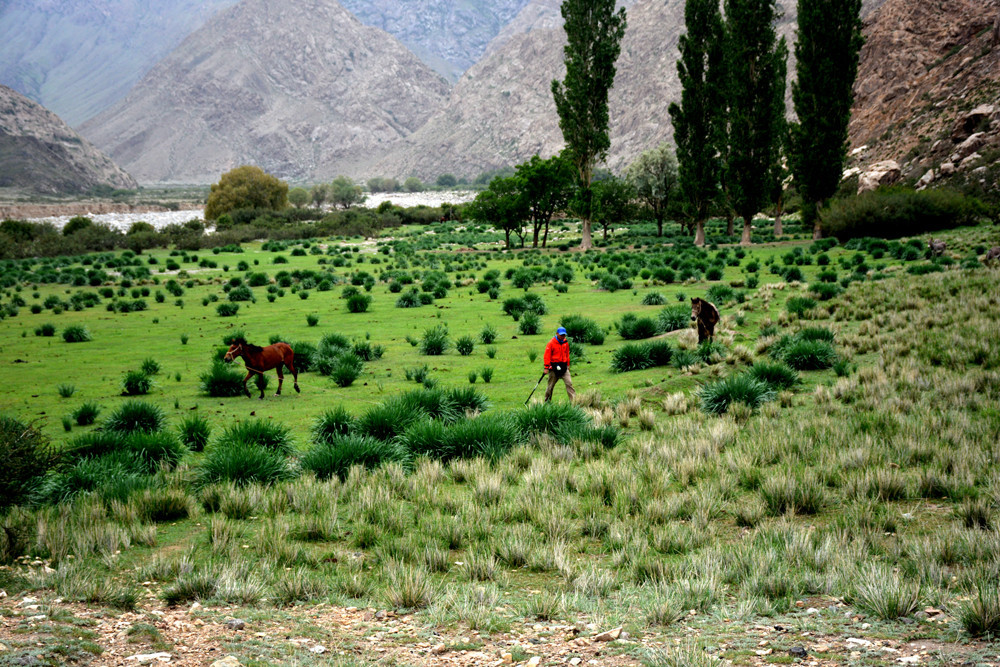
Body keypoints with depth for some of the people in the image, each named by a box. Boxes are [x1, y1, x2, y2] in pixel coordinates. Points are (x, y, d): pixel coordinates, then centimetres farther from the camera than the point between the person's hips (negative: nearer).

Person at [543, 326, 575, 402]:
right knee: (551, 385, 6)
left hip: (564, 367, 4)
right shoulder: (551, 343, -9)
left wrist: (568, 364, 21)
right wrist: (546, 367, -13)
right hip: (554, 367, -4)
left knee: (569, 383, -8)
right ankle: (547, 401, 21)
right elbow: (547, 356, -9)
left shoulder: (565, 343, 7)